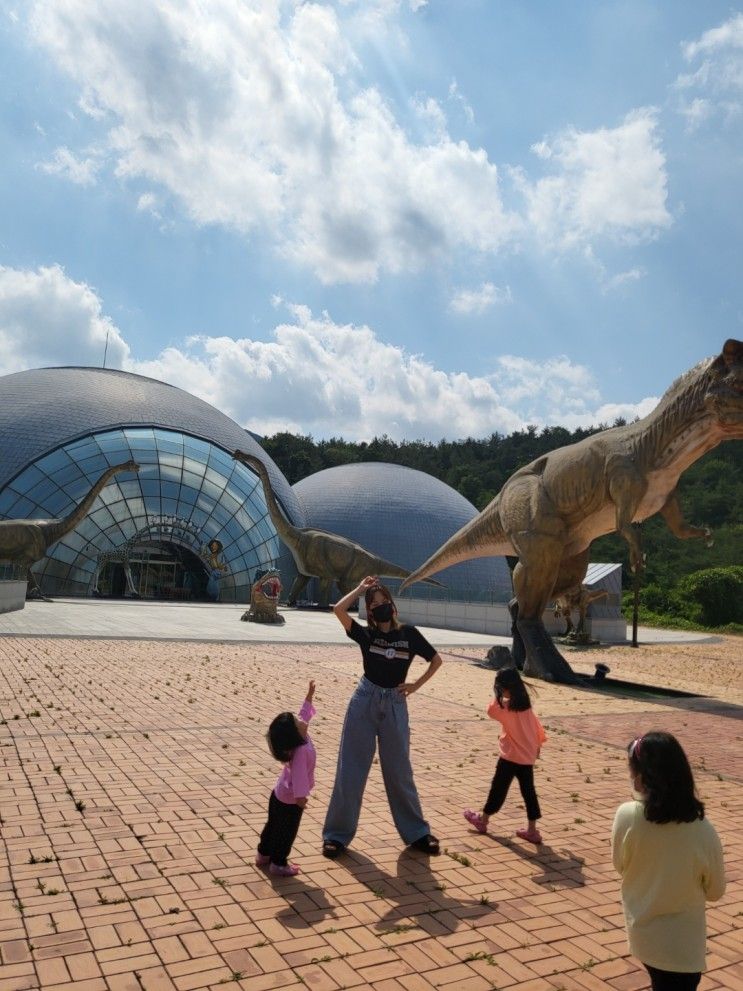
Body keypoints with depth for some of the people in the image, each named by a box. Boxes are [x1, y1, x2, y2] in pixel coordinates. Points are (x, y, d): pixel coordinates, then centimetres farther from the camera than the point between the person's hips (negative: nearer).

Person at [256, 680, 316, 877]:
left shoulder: (298, 737, -10)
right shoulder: (301, 750, -35)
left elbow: (304, 714, 5)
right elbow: (299, 773, -41)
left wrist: (309, 696, 10)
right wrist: (301, 795, -44)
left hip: (280, 794, 9)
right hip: (290, 800, -9)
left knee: (273, 825, 23)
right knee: (286, 831, 9)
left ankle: (263, 855, 38)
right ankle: (278, 864, 22)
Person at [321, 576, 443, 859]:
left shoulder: (408, 633, 0)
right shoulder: (366, 634, -1)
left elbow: (436, 660, 10)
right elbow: (338, 609, -16)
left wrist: (416, 685, 2)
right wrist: (361, 588, -6)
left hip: (394, 705, 0)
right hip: (364, 701, 0)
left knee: (399, 773, 9)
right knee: (350, 770, 4)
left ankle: (416, 833, 25)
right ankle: (336, 835, 15)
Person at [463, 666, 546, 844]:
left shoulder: (506, 705, -17)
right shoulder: (526, 704, 5)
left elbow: (491, 711, -5)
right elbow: (536, 725, 11)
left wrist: (498, 696, -2)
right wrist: (537, 745, 20)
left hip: (511, 755, -6)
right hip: (528, 756, 6)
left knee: (499, 788, 7)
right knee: (528, 791, 8)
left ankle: (483, 820, 21)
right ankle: (532, 830, 11)